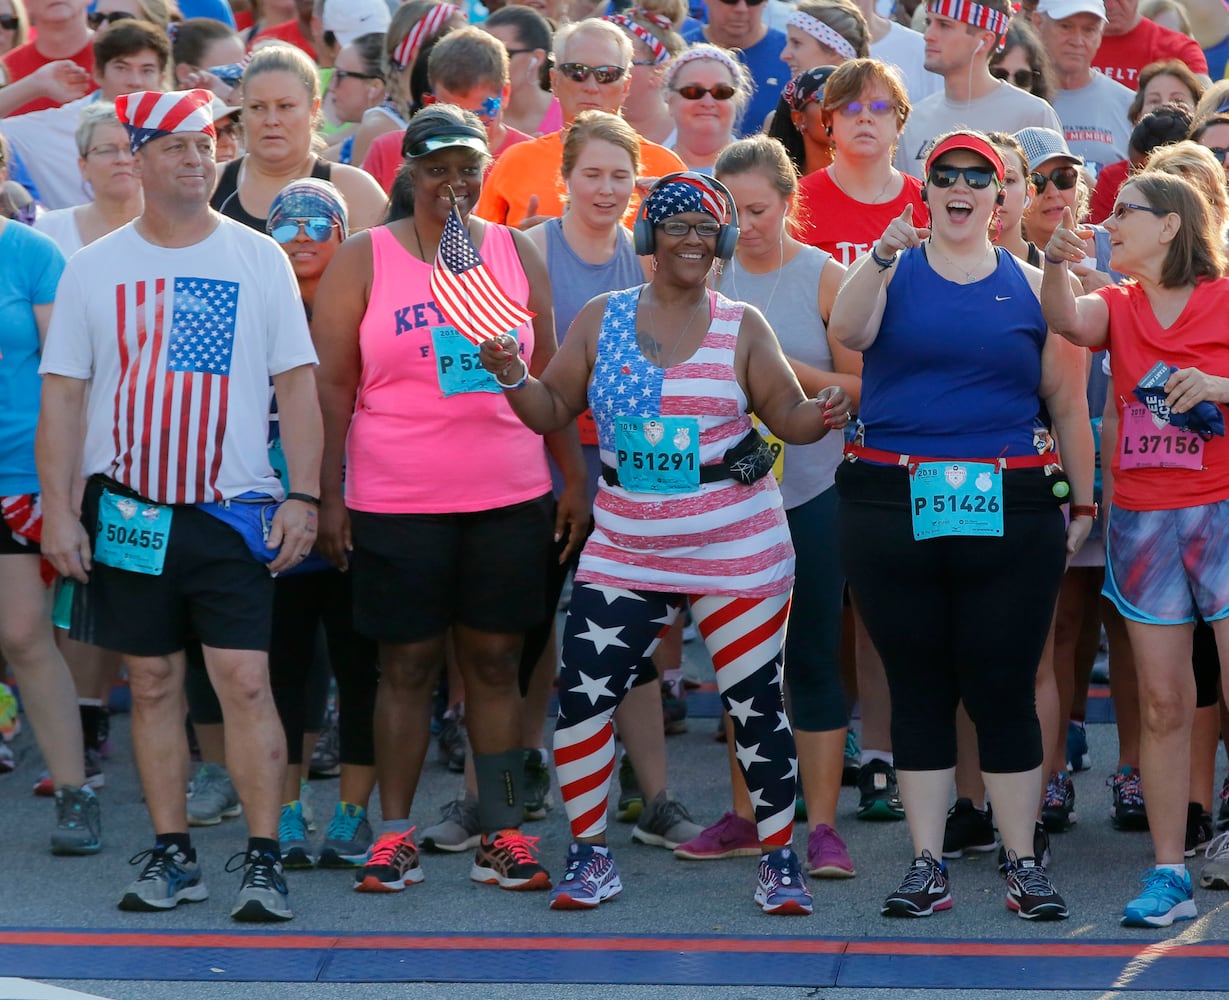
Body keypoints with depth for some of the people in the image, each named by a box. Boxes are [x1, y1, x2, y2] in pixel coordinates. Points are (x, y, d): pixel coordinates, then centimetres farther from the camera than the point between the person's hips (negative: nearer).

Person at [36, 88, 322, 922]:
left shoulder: (259, 259, 3)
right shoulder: (96, 267, 5)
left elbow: (298, 384, 2)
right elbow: (63, 394, 5)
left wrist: (303, 497, -7)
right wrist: (58, 509, -2)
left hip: (235, 508, -2)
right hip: (128, 508, 2)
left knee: (246, 681, -9)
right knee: (154, 682, 6)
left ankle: (264, 861, -6)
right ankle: (172, 857, 13)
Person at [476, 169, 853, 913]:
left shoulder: (742, 327, 2)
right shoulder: (603, 319, 5)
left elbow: (789, 416, 1)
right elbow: (553, 411, 7)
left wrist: (824, 414, -20)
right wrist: (513, 377, -12)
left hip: (737, 548, -1)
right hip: (626, 549, 1)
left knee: (756, 702, 1)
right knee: (583, 694, -5)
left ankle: (780, 859, 13)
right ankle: (590, 857, 9)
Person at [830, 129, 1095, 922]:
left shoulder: (1032, 285, 9)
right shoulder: (894, 273, 7)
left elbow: (1069, 403, 12)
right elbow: (848, 330, -14)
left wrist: (1082, 503, 7)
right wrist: (884, 256, -30)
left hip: (1009, 517, 0)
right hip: (893, 513, 0)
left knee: (1004, 690, 0)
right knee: (919, 689, 5)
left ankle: (1025, 864, 8)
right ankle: (927, 864, 10)